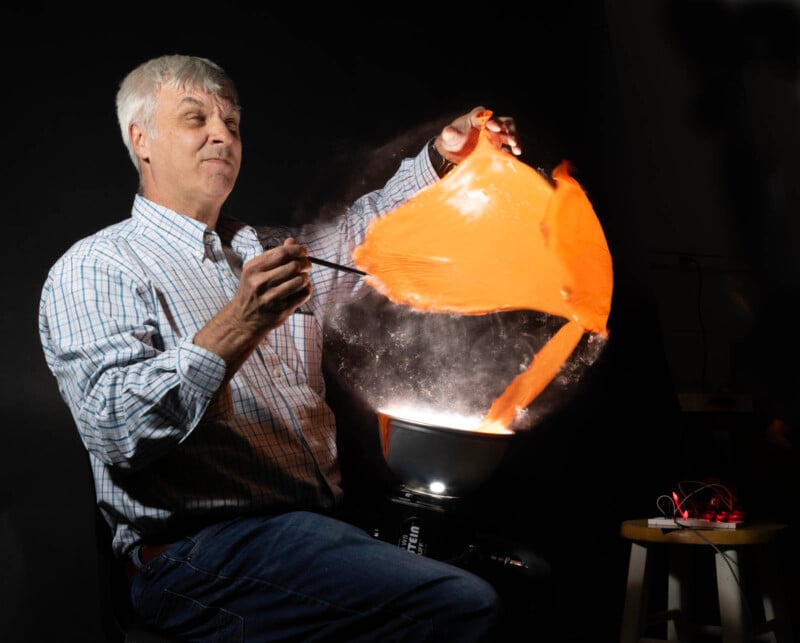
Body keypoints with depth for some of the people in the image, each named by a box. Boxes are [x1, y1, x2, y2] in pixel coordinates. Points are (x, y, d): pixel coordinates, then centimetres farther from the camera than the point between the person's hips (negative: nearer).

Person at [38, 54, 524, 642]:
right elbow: (116, 431, -17)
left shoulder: (267, 251, 24)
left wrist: (442, 157, 5)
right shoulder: (93, 269, -3)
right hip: (206, 552, -8)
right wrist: (239, 324, -26)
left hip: (326, 520, 8)